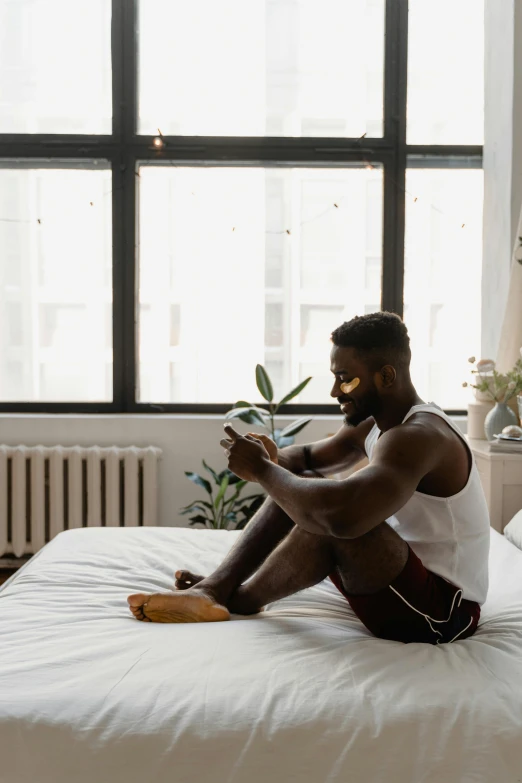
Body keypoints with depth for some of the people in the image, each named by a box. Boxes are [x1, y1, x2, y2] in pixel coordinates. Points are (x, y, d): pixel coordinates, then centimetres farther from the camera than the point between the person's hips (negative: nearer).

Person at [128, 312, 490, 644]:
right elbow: (310, 457, 17)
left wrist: (262, 469, -27)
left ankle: (241, 600, -6)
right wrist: (272, 460, -8)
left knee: (329, 511, -31)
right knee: (298, 486, 4)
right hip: (408, 576, 9)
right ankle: (215, 587, -5)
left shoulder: (417, 436, -27)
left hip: (444, 610, -9)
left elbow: (342, 516, -44)